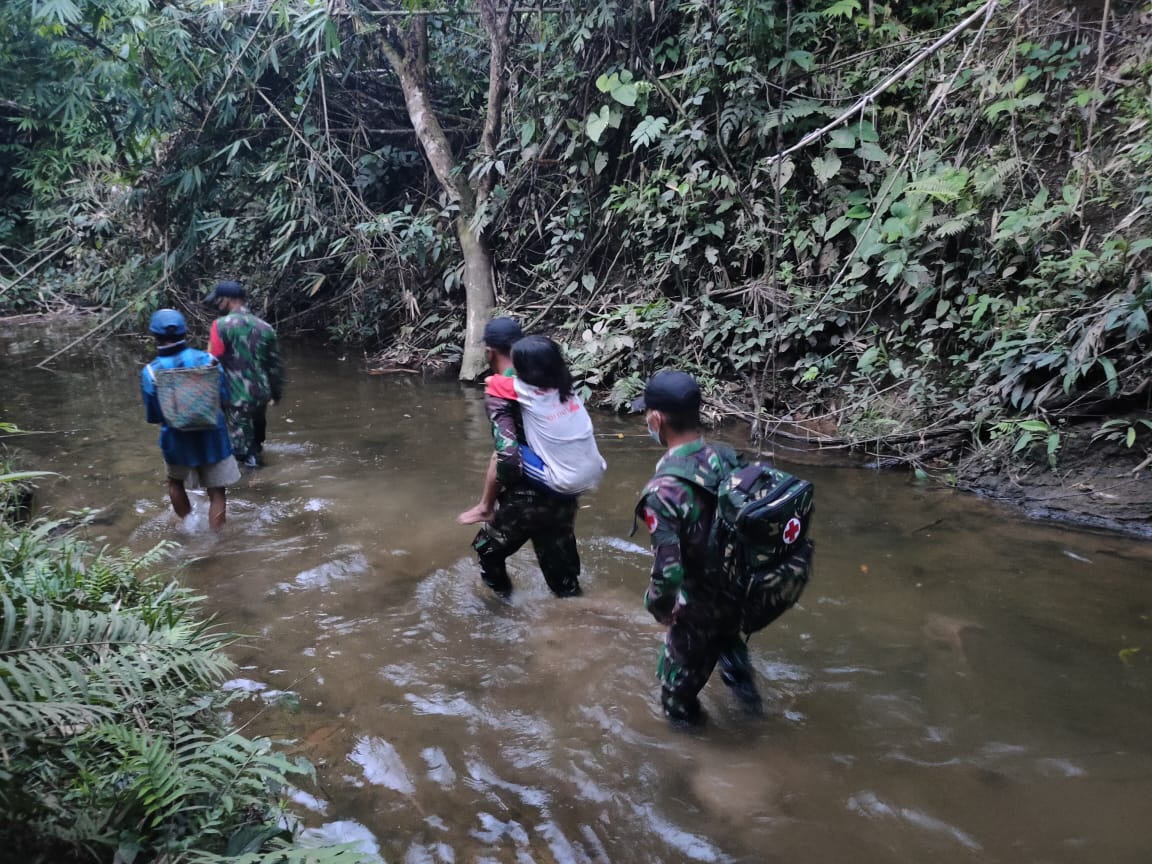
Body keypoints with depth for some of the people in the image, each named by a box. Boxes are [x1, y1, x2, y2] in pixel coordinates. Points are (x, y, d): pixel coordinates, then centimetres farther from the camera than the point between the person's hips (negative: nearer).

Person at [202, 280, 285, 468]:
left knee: (240, 449, 2)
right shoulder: (264, 327, 6)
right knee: (256, 439, 24)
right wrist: (277, 393, 22)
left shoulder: (222, 325, -12)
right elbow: (275, 365, 11)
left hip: (235, 397, -6)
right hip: (261, 394, 6)